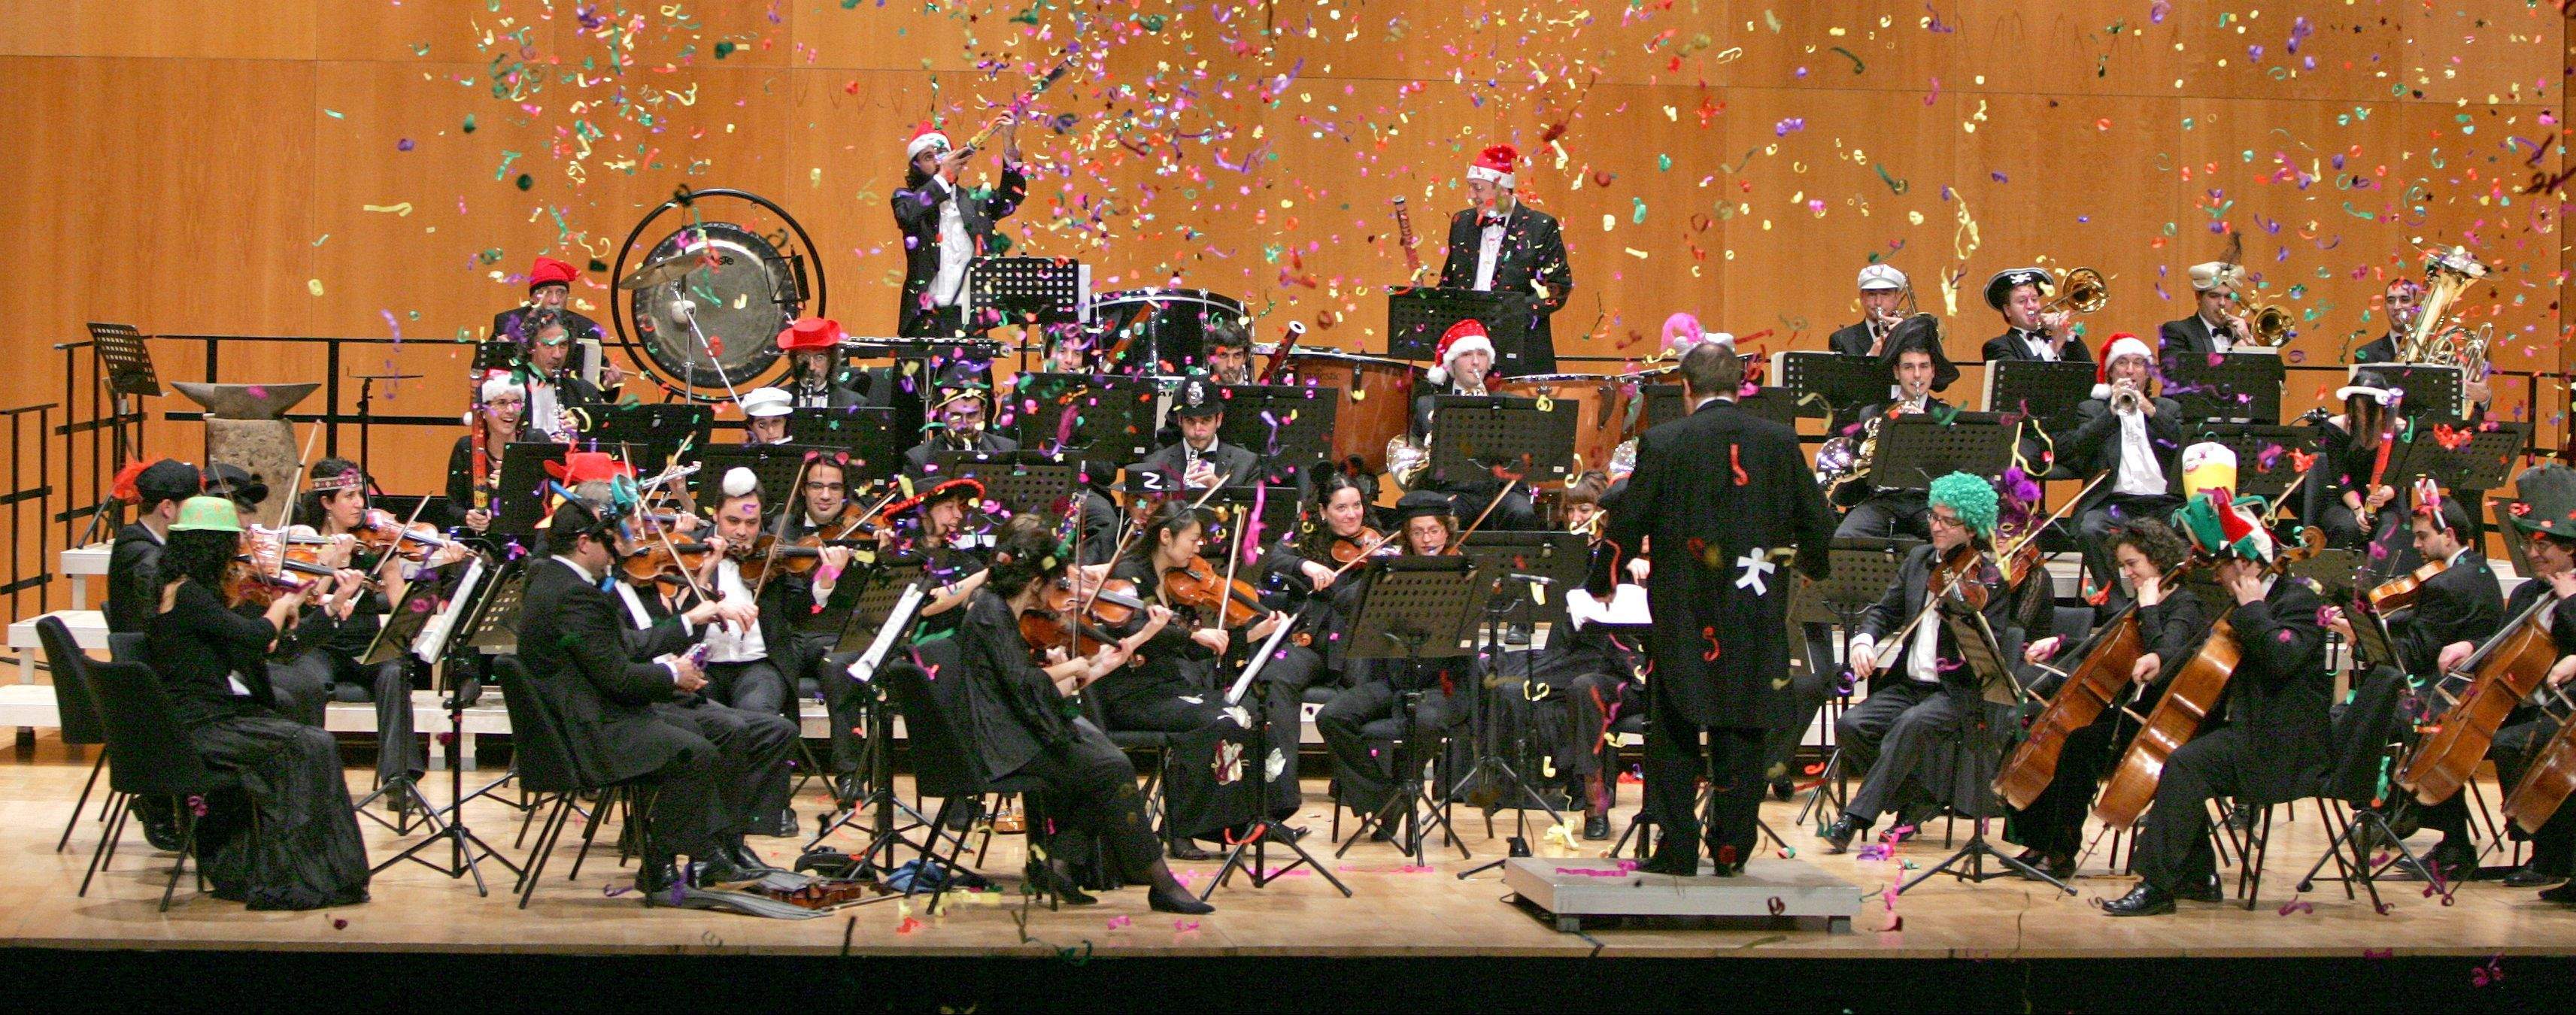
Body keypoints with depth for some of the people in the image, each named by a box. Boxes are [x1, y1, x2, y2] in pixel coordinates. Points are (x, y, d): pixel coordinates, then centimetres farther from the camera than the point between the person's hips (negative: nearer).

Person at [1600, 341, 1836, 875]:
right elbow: (1817, 523, 6)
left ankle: (1677, 848, 5)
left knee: (1674, 731, 7)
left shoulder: (1663, 443, -7)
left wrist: (1605, 580, 14)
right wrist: (1815, 567, 27)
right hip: (1758, 611, 2)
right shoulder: (1780, 441, 0)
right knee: (1744, 731, 10)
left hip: (1684, 611, -2)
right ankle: (1732, 847, 11)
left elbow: (1628, 522, -3)